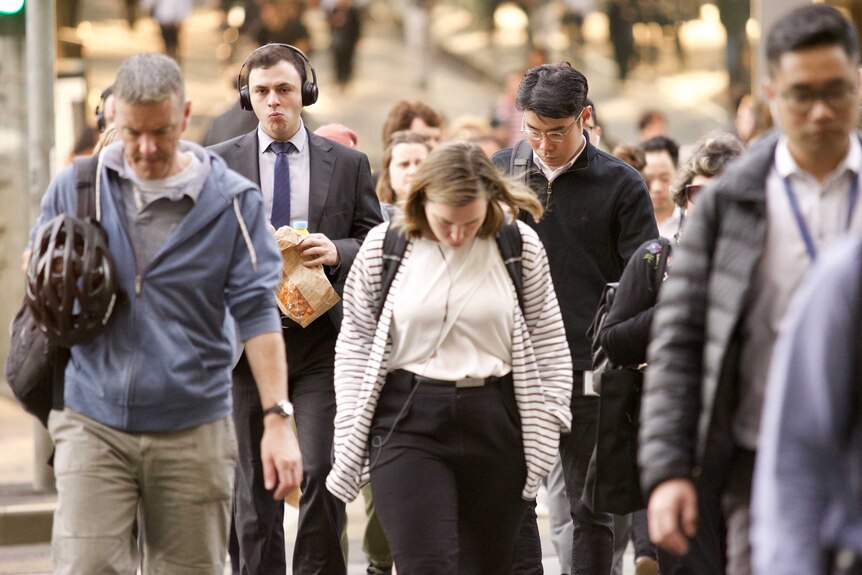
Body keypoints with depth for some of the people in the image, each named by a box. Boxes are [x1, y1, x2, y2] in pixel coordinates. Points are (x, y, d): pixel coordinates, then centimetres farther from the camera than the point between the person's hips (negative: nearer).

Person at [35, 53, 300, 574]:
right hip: (93, 426, 1)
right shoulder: (74, 188, 6)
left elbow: (257, 313, -3)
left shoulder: (232, 200, 0)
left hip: (193, 431, -1)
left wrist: (278, 419, -9)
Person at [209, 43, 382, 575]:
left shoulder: (347, 164, 7)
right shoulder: (219, 163, 6)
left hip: (321, 337, -1)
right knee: (255, 484, 6)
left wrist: (338, 251, -12)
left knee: (321, 471, -12)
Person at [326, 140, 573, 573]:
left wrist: (546, 424, 2)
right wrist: (351, 433, 0)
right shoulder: (383, 247, 1)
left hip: (496, 424, 2)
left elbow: (548, 342, 8)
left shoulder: (521, 247, 2)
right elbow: (356, 343, 5)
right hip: (407, 422, -2)